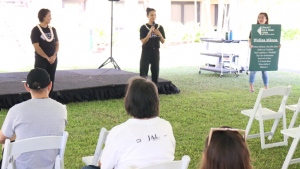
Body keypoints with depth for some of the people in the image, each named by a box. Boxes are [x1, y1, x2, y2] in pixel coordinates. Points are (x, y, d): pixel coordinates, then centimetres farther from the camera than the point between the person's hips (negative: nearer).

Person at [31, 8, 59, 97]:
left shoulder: (52, 29, 9)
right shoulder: (36, 30, -7)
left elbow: (57, 43, 10)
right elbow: (36, 47, -12)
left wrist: (54, 56, -7)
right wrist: (47, 58, -12)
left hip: (53, 60, 5)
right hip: (40, 60, -5)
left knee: (51, 81, 7)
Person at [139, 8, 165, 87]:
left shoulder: (159, 27, 6)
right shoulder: (144, 27, -5)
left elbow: (163, 42, 6)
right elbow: (143, 41, -12)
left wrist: (159, 35, -13)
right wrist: (150, 32, -22)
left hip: (155, 51, 4)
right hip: (146, 51, -4)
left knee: (155, 71, 7)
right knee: (143, 72, -7)